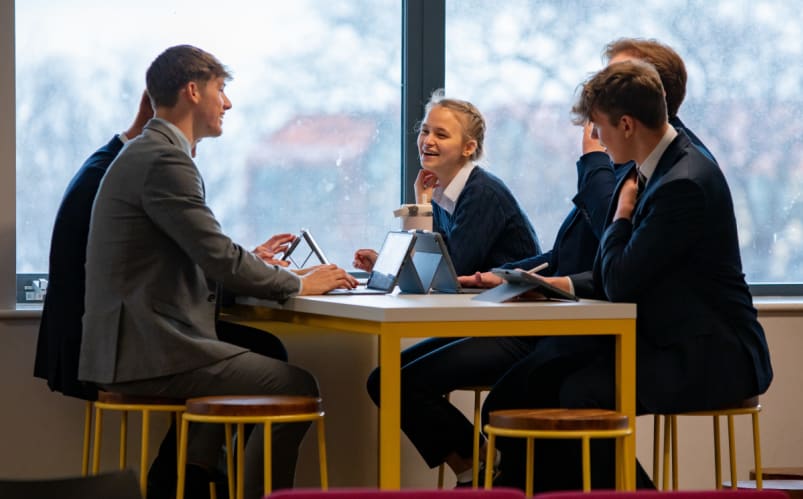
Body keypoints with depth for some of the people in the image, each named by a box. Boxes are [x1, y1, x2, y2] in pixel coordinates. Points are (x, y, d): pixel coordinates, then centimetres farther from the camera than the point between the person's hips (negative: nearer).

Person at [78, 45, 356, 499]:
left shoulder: (144, 154, 16)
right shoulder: (165, 160, -15)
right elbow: (220, 258, -18)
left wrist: (252, 262, 15)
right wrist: (298, 284, -5)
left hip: (128, 346, 11)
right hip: (148, 354, -11)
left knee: (263, 356, 30)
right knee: (298, 388, -9)